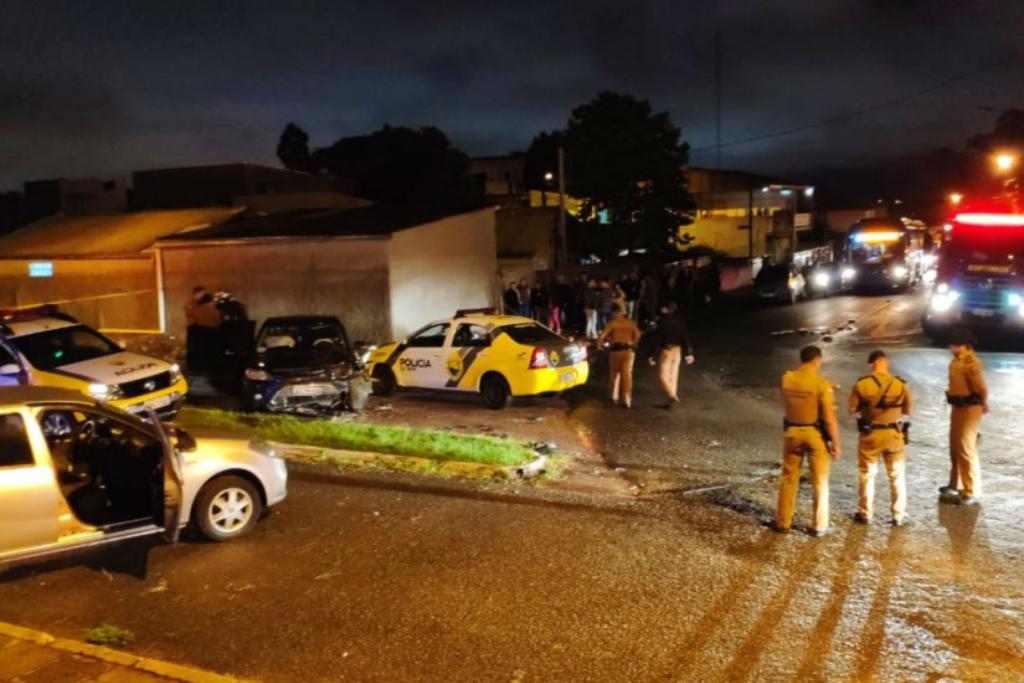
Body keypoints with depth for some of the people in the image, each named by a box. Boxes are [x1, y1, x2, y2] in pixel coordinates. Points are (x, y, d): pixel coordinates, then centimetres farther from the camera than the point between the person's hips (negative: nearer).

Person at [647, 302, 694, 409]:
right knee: (673, 376, 11)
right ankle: (670, 401, 13)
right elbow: (685, 337, 7)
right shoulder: (680, 321, 5)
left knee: (663, 376, -2)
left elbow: (658, 339, -13)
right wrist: (689, 353, 13)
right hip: (677, 350, 6)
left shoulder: (663, 320, -11)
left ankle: (671, 396, -21)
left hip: (666, 350, -6)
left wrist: (653, 355, -11)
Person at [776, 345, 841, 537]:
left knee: (789, 478, 14)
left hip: (792, 432, 4)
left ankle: (783, 522, 20)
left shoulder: (787, 378, -2)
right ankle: (820, 525, 15)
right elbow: (829, 418, -17)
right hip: (815, 434, -4)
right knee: (820, 481, 9)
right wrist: (836, 443, -7)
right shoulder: (822, 383, -16)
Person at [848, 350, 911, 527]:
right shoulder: (900, 385, -8)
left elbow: (852, 409, -6)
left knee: (867, 475, 13)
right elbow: (907, 411, 1)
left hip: (870, 434, -1)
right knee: (897, 475, 14)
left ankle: (865, 514, 19)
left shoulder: (861, 384, -12)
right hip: (894, 434, 1)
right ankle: (899, 515, 19)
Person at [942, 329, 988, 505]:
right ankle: (956, 485, 33)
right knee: (955, 448, 19)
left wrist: (983, 405, -8)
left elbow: (981, 388, -24)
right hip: (958, 407, 10)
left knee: (966, 450, -4)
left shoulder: (970, 362, -23)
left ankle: (971, 492, 5)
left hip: (969, 409, -10)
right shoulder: (957, 360, 8)